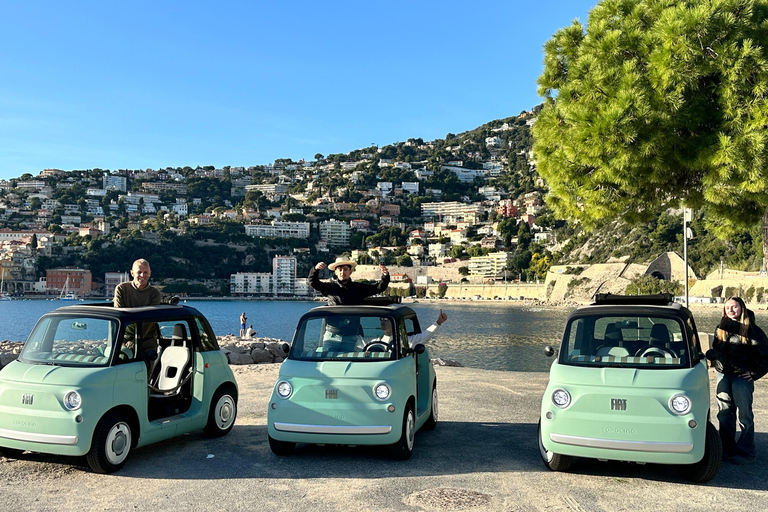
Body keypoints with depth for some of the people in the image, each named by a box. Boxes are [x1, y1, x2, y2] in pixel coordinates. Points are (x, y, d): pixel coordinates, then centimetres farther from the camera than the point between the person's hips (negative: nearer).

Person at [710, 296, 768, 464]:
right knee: (724, 414, 8)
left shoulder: (752, 330, -5)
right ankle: (727, 450, 18)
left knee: (744, 415, -1)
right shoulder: (721, 328, 12)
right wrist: (708, 355, -1)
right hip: (723, 375, 5)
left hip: (742, 377, -5)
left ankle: (746, 453, 6)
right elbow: (716, 349, 20)